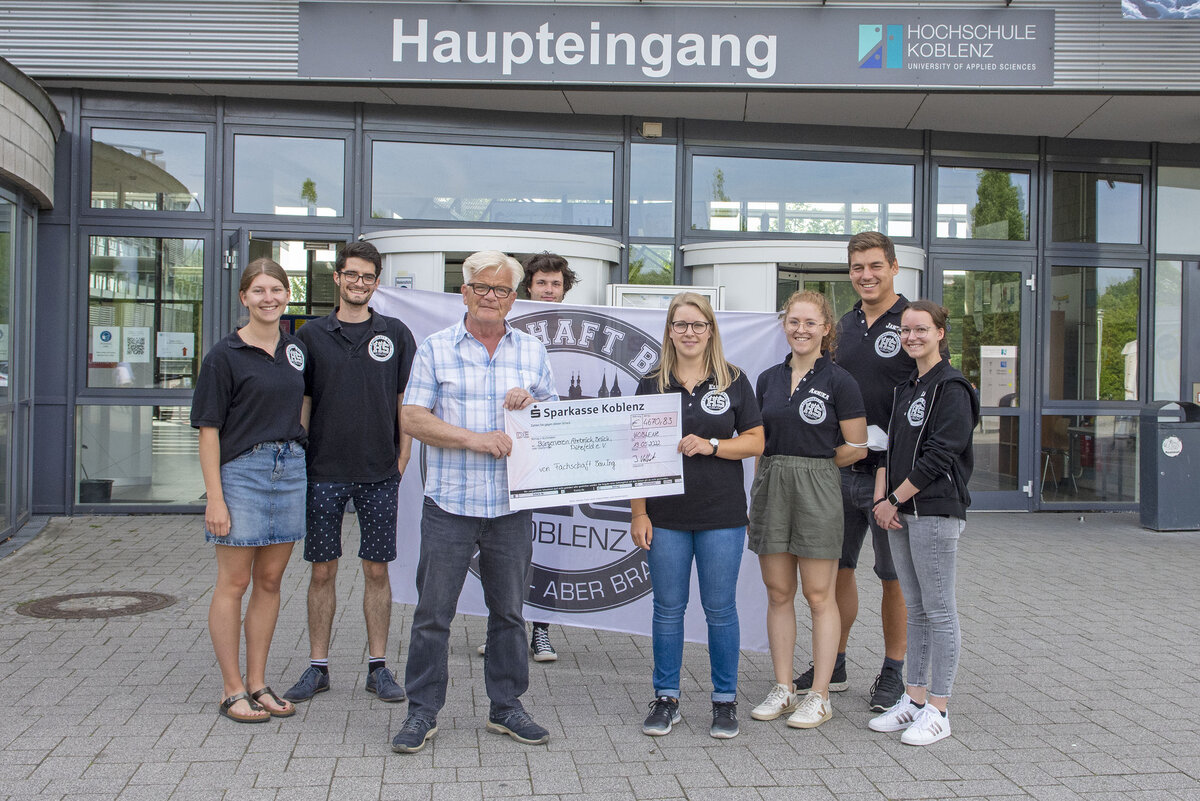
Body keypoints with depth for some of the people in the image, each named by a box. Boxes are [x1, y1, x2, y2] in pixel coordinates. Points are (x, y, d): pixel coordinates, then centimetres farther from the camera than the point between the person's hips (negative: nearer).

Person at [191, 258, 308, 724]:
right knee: (234, 583, 2)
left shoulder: (296, 349, 11)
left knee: (270, 581, 10)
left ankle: (258, 684, 20)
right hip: (241, 470, -5)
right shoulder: (225, 355, -5)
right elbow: (208, 428, -8)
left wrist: (302, 466, 12)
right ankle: (233, 690, 12)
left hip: (291, 469, 5)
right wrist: (215, 497, -14)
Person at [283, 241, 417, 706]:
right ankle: (317, 667, 17)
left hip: (379, 473, 0)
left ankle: (378, 667, 15)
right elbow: (301, 403, 7)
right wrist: (298, 461, 1)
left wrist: (401, 460, 0)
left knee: (377, 570, 5)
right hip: (324, 471, 0)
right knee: (322, 571, 6)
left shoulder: (396, 335, 5)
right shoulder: (312, 336, 5)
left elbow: (407, 403, 6)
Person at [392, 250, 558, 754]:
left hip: (512, 505, 3)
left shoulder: (532, 352, 10)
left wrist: (532, 403, -9)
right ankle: (422, 711, 16)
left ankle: (506, 707, 25)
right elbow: (411, 417, -5)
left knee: (509, 609, 12)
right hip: (450, 504, -2)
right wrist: (473, 438, -16)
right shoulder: (436, 349, 2)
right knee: (433, 611, 3)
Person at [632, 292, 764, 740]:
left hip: (722, 514, -1)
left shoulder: (734, 382, 4)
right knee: (668, 609, 7)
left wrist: (711, 445, -13)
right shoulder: (652, 385, 5)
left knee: (720, 608, 5)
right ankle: (666, 699, 20)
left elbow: (756, 442, 3)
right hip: (667, 517, 1)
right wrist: (638, 513, -2)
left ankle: (725, 700, 19)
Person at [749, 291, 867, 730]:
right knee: (778, 593, 9)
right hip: (771, 487, 5)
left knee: (818, 596, 1)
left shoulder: (838, 381, -4)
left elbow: (856, 448, -2)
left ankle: (819, 695, 11)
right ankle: (783, 689, 19)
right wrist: (782, 465, 5)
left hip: (818, 490, -5)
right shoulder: (768, 379, 11)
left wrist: (811, 463, 2)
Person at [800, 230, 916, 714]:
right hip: (840, 470, 6)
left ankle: (894, 672, 19)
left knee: (894, 576, 6)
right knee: (837, 567, 12)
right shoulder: (843, 326, 11)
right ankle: (834, 665, 25)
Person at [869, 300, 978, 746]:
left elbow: (938, 456, -15)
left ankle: (937, 711, 5)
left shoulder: (952, 388, -9)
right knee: (916, 609, 13)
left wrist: (895, 500, -11)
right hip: (900, 514, 8)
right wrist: (881, 499, 1)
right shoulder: (905, 388, 17)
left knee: (939, 610, -2)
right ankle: (914, 699, 21)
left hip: (936, 512, -8)